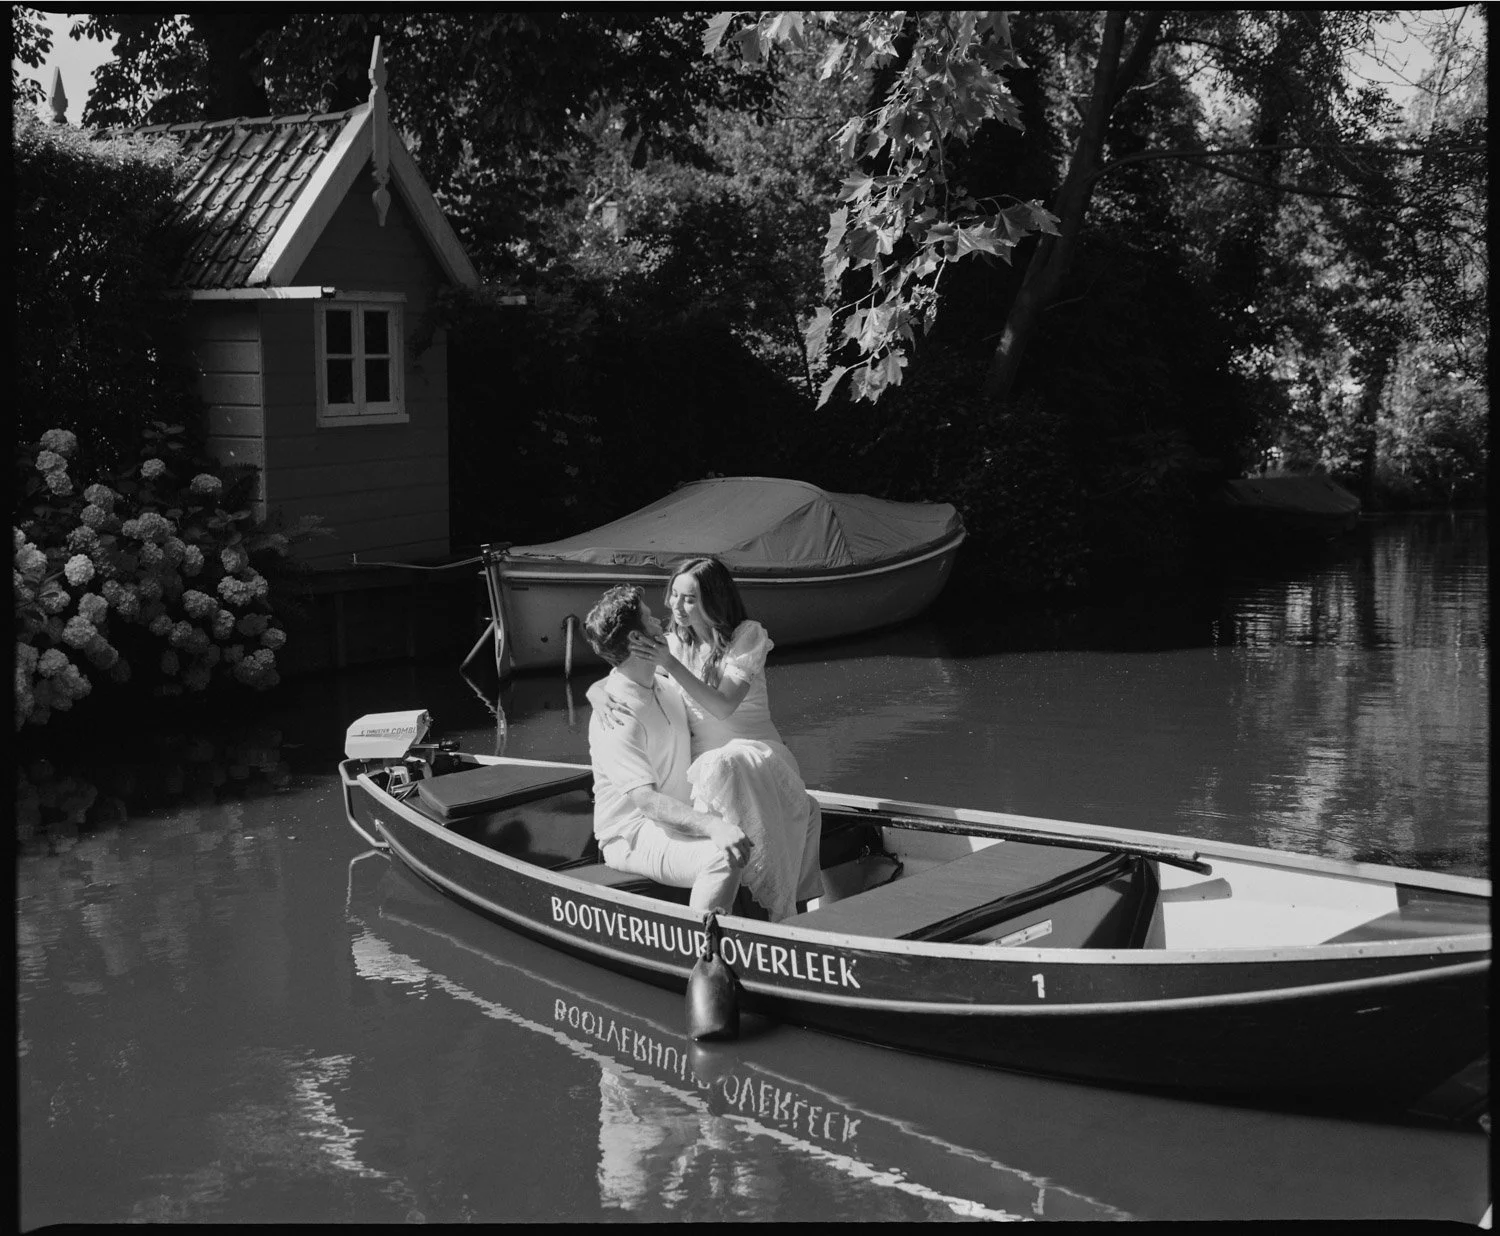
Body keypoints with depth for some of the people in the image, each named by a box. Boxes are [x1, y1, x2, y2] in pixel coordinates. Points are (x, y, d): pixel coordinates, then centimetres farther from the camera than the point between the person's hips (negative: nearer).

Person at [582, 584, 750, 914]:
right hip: (633, 837, -9)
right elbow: (645, 799, -29)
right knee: (723, 857, -33)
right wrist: (711, 826, -40)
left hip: (680, 818, 9)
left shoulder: (663, 683, 9)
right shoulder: (615, 717, -20)